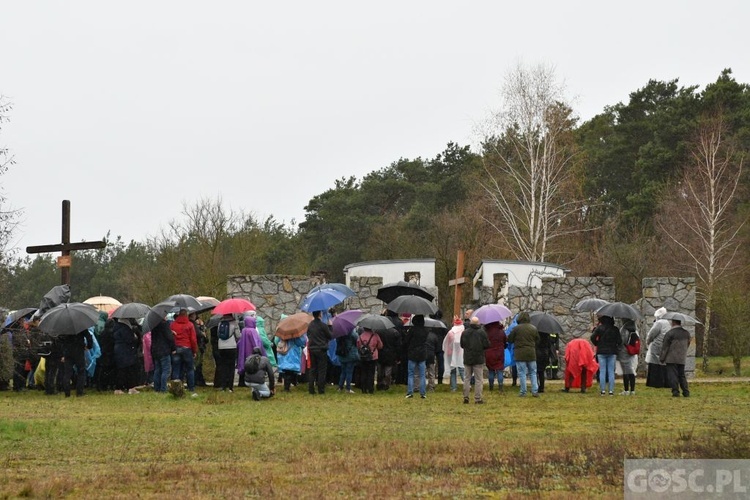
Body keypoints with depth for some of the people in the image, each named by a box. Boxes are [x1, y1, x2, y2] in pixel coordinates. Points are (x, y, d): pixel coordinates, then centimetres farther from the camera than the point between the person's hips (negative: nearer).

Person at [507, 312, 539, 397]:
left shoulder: (517, 328, -10)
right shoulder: (533, 328, 2)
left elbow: (509, 340, -3)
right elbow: (537, 340, 12)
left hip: (520, 354, -3)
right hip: (531, 353, 3)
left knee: (522, 373, 1)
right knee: (533, 372, 12)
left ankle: (523, 392, 3)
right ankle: (535, 391, 8)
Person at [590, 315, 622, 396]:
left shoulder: (599, 328, -5)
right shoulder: (615, 329, 1)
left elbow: (593, 337, -10)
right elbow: (619, 341, -2)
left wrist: (596, 344, 8)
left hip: (601, 352, -2)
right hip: (612, 352, 2)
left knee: (602, 371, 2)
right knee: (611, 371, 5)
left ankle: (603, 390, -1)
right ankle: (611, 390, 1)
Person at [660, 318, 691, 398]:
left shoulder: (670, 333, -12)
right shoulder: (686, 333, 7)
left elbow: (665, 347, -9)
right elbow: (687, 345, 17)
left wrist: (662, 358, -1)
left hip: (671, 359, -6)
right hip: (682, 359, 6)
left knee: (672, 376, -2)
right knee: (682, 375, 13)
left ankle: (675, 391, -7)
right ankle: (686, 392, 8)